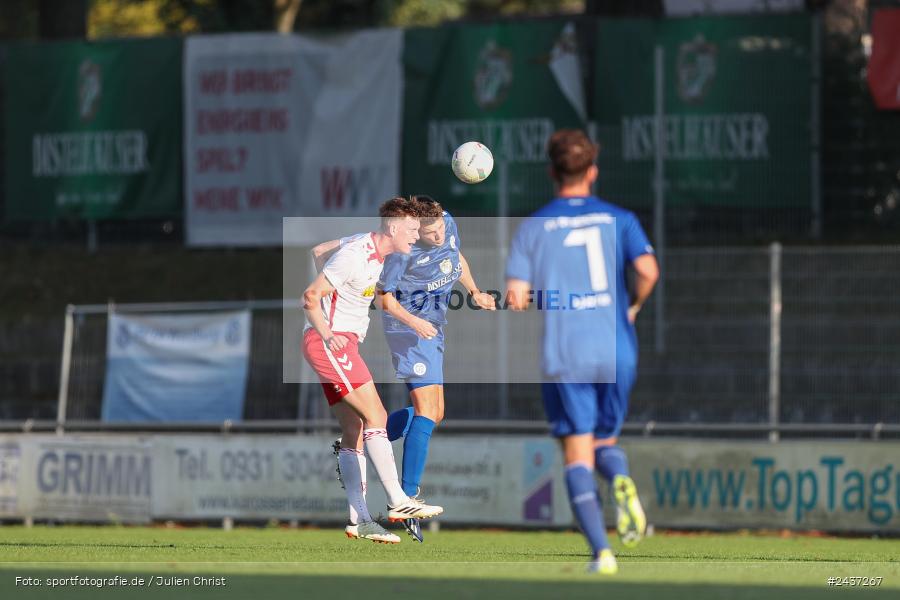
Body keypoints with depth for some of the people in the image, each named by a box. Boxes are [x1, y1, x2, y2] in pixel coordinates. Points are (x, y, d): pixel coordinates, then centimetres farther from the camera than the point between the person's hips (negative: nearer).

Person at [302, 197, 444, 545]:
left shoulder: (380, 256, 13)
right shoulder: (355, 255, -17)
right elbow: (311, 296, -17)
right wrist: (327, 335, -25)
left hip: (344, 344, 10)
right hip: (329, 343, -10)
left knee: (355, 432, 6)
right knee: (376, 416, -15)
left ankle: (359, 520, 4)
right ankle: (398, 502, -17)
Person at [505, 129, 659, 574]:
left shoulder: (533, 227, 4)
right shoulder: (618, 219, 5)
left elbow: (516, 298, -5)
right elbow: (648, 271, -10)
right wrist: (631, 308, 10)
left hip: (562, 356, -1)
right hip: (615, 352, 1)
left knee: (578, 455, 2)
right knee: (605, 441, 19)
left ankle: (601, 550, -14)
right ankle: (620, 480, -17)